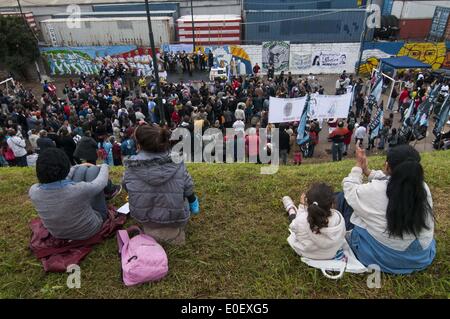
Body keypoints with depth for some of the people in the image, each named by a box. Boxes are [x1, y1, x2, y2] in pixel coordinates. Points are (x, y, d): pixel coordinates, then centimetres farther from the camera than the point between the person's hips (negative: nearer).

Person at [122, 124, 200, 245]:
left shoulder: (131, 167, -18)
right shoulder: (177, 163, -20)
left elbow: (127, 188, 0)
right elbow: (189, 190, -8)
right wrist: (193, 204, 14)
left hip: (143, 218, 2)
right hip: (176, 218, -2)